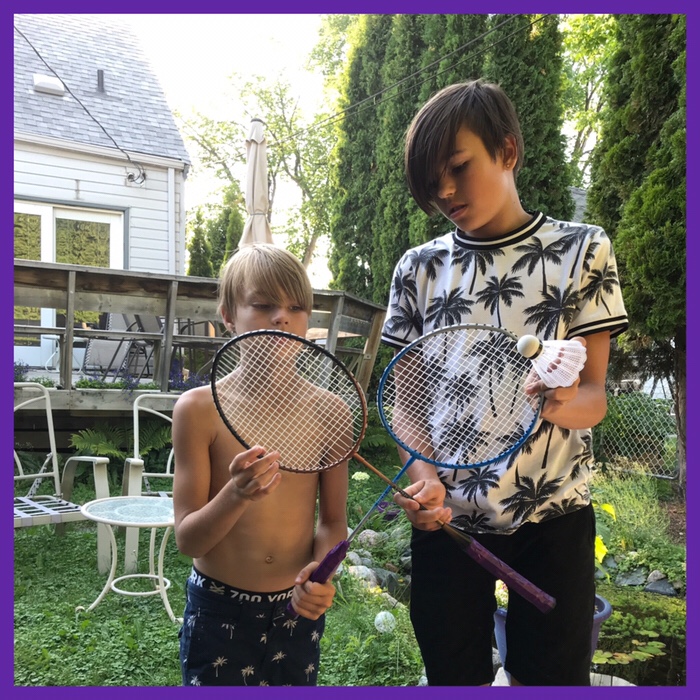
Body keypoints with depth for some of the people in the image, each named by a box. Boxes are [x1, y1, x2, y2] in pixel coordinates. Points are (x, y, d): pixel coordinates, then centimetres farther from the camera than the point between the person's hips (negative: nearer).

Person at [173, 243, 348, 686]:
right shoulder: (200, 408, -13)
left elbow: (333, 521, 1)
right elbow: (187, 540, -11)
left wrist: (320, 570, -18)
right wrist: (236, 495, -29)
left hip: (298, 610, 2)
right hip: (218, 612, -1)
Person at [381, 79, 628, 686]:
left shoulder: (582, 250, -2)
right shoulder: (420, 268, 3)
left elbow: (594, 395, -5)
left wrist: (563, 405, -28)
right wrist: (424, 476, -16)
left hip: (553, 517, -1)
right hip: (446, 517, 2)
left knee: (553, 677, 9)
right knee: (453, 676, 15)